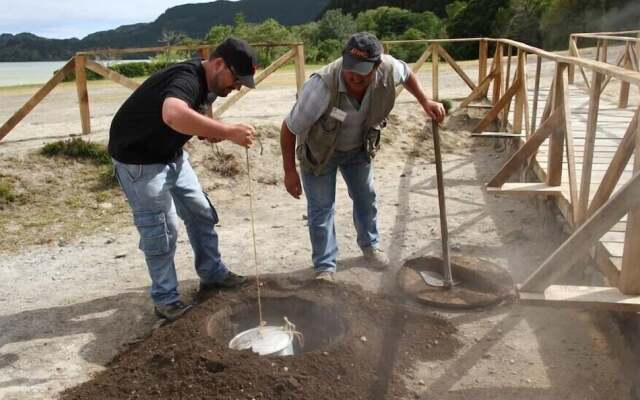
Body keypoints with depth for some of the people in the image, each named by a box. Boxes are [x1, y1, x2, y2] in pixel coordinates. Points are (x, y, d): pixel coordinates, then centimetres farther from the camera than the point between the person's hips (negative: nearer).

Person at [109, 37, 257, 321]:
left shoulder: (209, 86, 0)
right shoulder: (187, 78, -30)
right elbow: (173, 115, -53)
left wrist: (208, 131, -5)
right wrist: (228, 132, -51)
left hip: (172, 155, 10)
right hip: (139, 159, -9)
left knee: (201, 214, 12)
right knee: (161, 229, -6)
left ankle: (212, 274, 27)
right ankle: (165, 299, 9)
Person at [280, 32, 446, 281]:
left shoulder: (388, 69, -29)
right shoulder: (322, 85, -41)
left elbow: (406, 73, 0)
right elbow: (289, 128, -28)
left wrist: (425, 102, -9)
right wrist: (290, 172, -23)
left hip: (359, 148, 4)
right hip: (319, 151, -4)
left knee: (365, 198, 18)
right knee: (321, 208, -2)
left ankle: (370, 245, 43)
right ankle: (325, 266, 15)